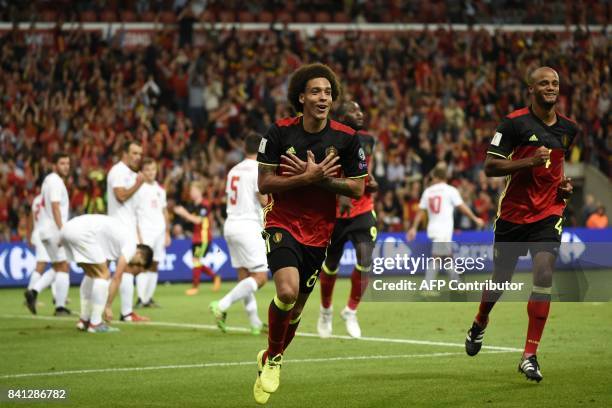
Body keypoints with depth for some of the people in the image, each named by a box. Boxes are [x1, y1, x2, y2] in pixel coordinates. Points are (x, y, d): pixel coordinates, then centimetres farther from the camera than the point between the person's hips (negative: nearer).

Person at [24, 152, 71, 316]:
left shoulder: (49, 180, 18)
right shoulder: (56, 181, -12)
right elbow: (55, 207, -21)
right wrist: (62, 230, -27)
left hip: (46, 230, 10)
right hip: (54, 230, -10)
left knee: (57, 268, 15)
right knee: (63, 267, -5)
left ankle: (34, 291, 0)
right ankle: (60, 307, -5)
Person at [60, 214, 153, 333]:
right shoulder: (131, 246, 4)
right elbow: (116, 278, 1)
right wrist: (108, 307, 5)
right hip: (82, 233, -10)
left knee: (91, 274, 22)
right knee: (103, 275, 1)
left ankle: (83, 320, 21)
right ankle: (95, 323, 1)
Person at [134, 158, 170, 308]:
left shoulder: (160, 190, 15)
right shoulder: (139, 188, -3)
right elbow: (132, 213, -6)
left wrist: (167, 233, 14)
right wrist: (137, 234, -13)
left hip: (159, 232, 6)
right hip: (145, 232, -6)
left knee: (154, 265, 6)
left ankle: (149, 298, 11)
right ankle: (141, 299, -13)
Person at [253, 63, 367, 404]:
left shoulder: (346, 138, -5)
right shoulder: (280, 132, -7)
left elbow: (357, 188, -3)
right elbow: (264, 184, -9)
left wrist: (316, 177, -16)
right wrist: (309, 177, -21)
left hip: (319, 232, 2)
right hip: (282, 224, -2)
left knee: (296, 306, 11)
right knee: (287, 291, -26)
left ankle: (271, 361, 37)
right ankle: (273, 356, -2)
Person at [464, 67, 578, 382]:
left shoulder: (569, 128, 6)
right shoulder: (515, 122, -9)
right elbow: (490, 167, -12)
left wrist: (565, 184, 6)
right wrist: (528, 161, -24)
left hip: (549, 214, 2)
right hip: (513, 213, -2)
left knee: (544, 275, -17)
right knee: (501, 279, 11)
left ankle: (530, 356, -13)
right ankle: (479, 324, 45)